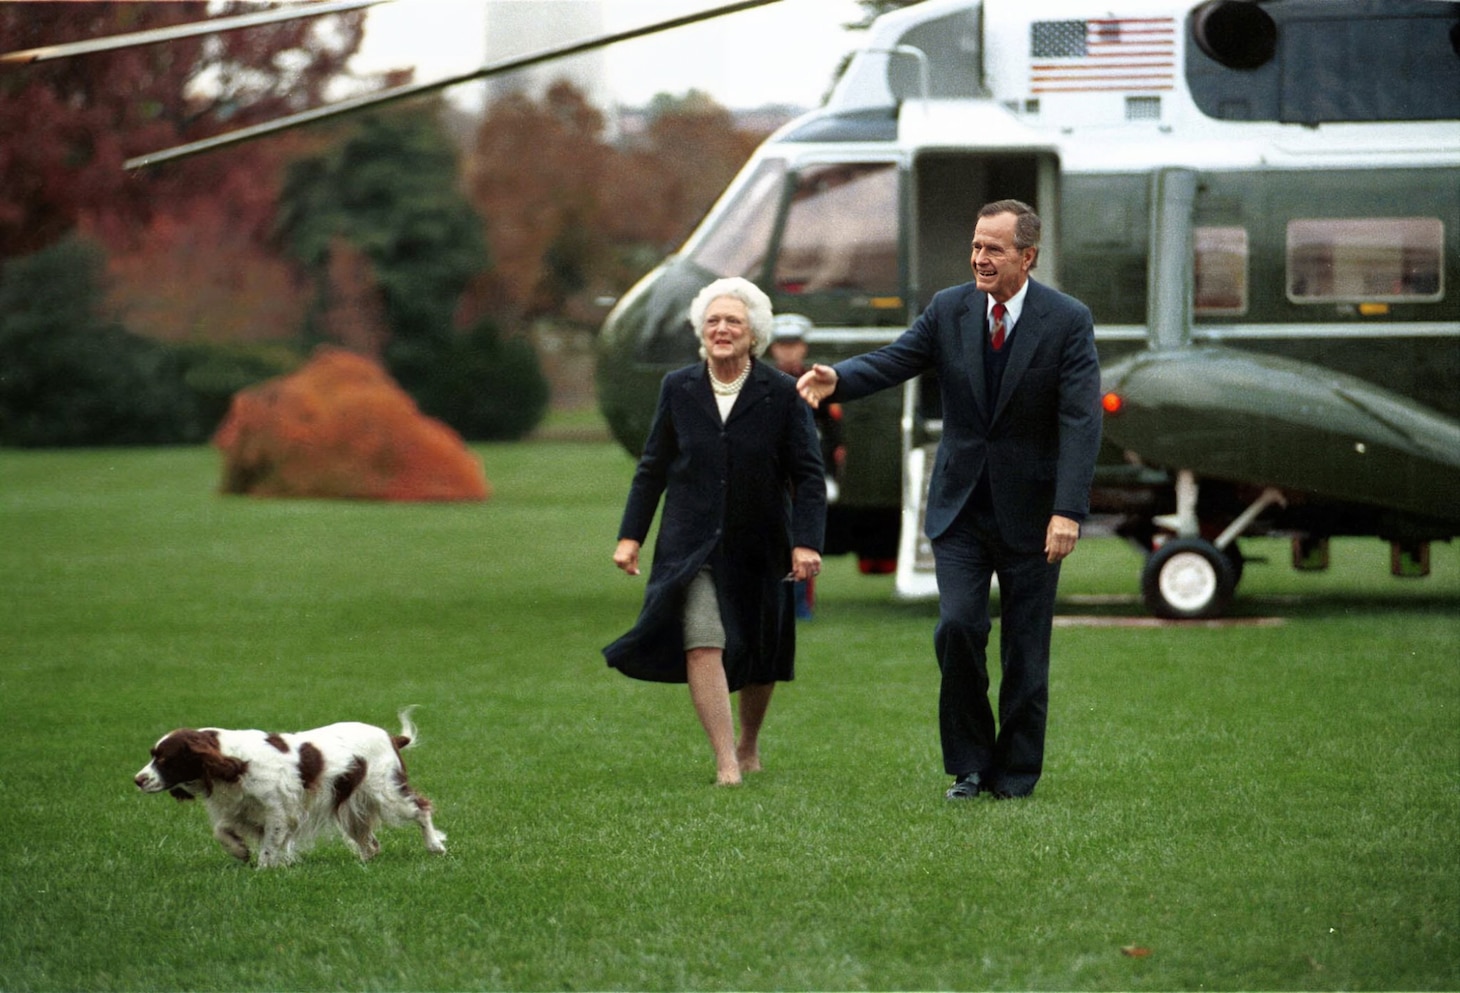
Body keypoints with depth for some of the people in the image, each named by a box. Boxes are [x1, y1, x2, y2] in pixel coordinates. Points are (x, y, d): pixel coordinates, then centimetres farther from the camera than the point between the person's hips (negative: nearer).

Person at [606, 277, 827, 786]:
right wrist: (631, 535, 3)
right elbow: (652, 468, 8)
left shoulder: (782, 394, -5)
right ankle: (726, 763, -16)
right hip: (693, 547, 0)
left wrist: (806, 542, -15)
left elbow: (807, 474, -5)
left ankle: (749, 744, 38)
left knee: (759, 656, 13)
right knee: (702, 645, -17)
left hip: (758, 548, 0)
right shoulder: (678, 389, 2)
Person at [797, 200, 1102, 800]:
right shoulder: (950, 310, 1)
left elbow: (1081, 420, -15)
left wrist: (1069, 511, -25)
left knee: (1025, 649, 4)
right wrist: (837, 379, -29)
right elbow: (893, 361, -5)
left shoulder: (1069, 321, -10)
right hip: (960, 506, 2)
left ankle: (1016, 773, 19)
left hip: (1029, 512, -2)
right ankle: (970, 763, 5)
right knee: (957, 626, -12)